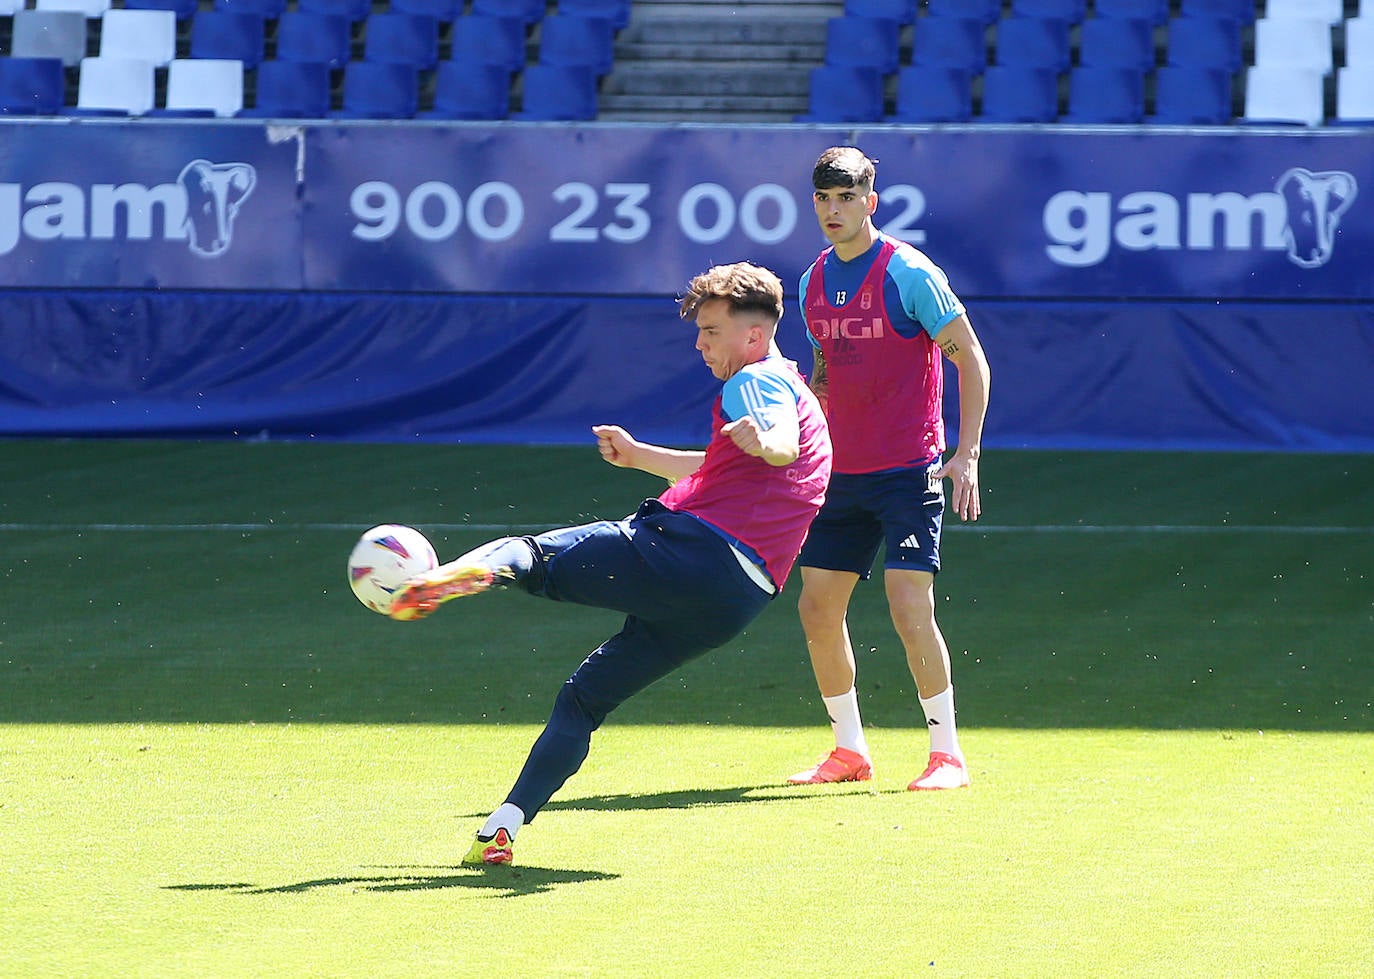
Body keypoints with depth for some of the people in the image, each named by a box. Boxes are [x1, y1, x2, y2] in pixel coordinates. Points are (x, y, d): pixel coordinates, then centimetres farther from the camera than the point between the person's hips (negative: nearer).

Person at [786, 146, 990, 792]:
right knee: (818, 608, 5)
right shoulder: (814, 282, 9)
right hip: (840, 473, 7)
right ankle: (849, 751, 18)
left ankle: (947, 755, -6)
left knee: (910, 608, -15)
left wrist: (967, 455, -14)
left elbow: (971, 359, -8)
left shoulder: (909, 273, -11)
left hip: (908, 472, -7)